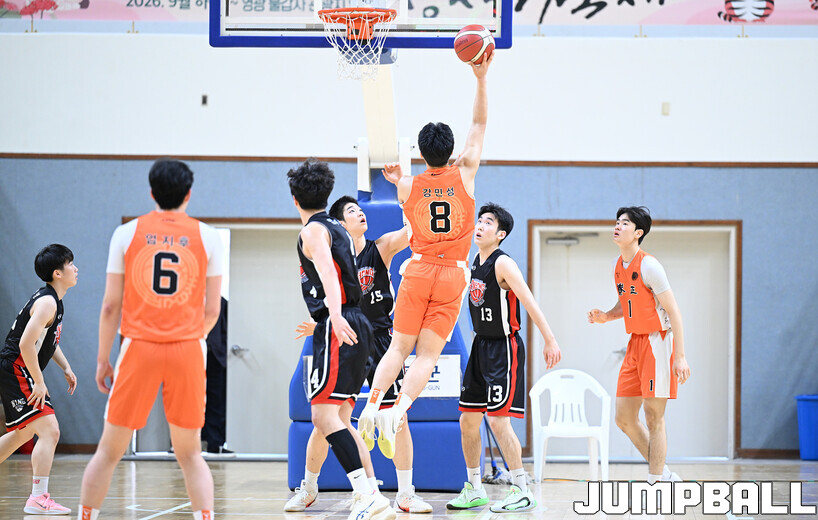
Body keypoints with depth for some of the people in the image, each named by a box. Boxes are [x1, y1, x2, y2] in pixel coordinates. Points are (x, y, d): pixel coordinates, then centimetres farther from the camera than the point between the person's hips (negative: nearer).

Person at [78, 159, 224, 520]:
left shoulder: (127, 233, 3)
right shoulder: (207, 236, 4)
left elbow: (111, 305, 2)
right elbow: (212, 310, 6)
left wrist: (103, 359, 10)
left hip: (139, 346, 0)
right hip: (188, 348, 0)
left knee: (109, 451, 9)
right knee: (189, 454, 9)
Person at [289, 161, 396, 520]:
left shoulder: (313, 230, -6)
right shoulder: (337, 229, 21)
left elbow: (327, 271, -25)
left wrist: (335, 315, -40)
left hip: (338, 329, -9)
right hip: (354, 325, 9)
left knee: (324, 414, -16)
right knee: (339, 419, 12)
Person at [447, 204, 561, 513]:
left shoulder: (503, 264, -16)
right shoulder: (474, 263, 8)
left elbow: (530, 303, -19)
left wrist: (550, 341, -24)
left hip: (505, 349, -8)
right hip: (481, 347, 8)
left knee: (498, 420, -12)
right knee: (468, 420, 8)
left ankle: (522, 491, -3)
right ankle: (474, 490, 20)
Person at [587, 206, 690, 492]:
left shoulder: (648, 265, -15)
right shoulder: (619, 265, 10)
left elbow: (673, 311, -15)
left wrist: (680, 356, -20)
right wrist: (605, 317, 4)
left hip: (657, 342, -9)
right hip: (635, 343, 9)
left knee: (653, 417, -5)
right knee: (624, 418, 8)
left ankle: (656, 483, 2)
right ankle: (662, 474, 21)